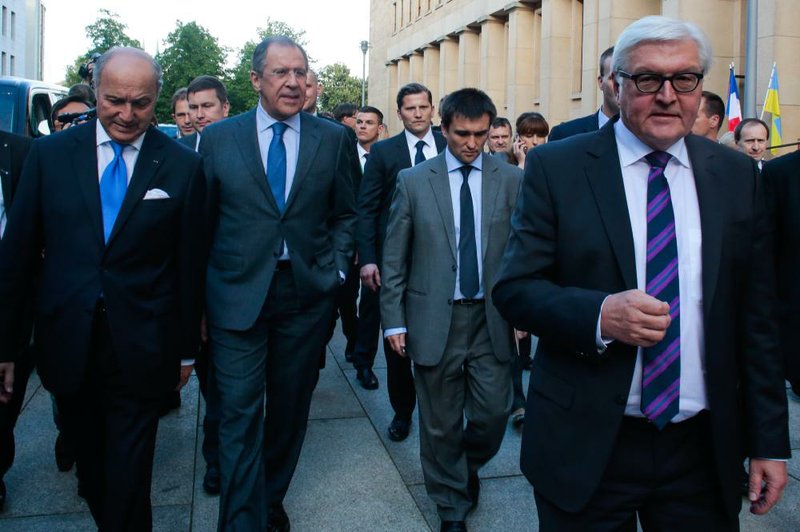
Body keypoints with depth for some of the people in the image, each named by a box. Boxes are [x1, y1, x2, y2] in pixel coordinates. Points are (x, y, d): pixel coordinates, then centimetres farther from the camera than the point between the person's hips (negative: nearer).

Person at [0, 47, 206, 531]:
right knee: (91, 468, 18)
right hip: (68, 342, 2)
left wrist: (187, 347, 5)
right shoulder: (49, 154, 0)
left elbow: (190, 264, 0)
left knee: (129, 478, 7)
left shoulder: (183, 166, -4)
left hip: (141, 349, -2)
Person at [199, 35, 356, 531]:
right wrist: (200, 293, 2)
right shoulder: (218, 138, 1)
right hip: (237, 294, -1)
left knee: (290, 409, 14)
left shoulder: (334, 138, 3)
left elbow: (345, 215, 11)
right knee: (240, 414, -2)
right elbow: (201, 221, 4)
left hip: (307, 292, 2)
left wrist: (336, 270, 0)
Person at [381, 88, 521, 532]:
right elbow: (394, 258, 2)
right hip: (434, 320, 0)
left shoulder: (511, 180, 2)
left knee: (494, 412, 3)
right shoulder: (413, 181, 1)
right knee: (441, 423, 9)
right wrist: (394, 319, -1)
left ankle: (468, 466, 37)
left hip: (491, 318, 1)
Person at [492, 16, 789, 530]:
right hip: (586, 447, -2)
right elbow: (514, 288, -6)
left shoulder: (737, 175, 4)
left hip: (703, 450, 3)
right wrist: (599, 314, -24)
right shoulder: (557, 168, -5)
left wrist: (769, 442, 5)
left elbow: (756, 318, 6)